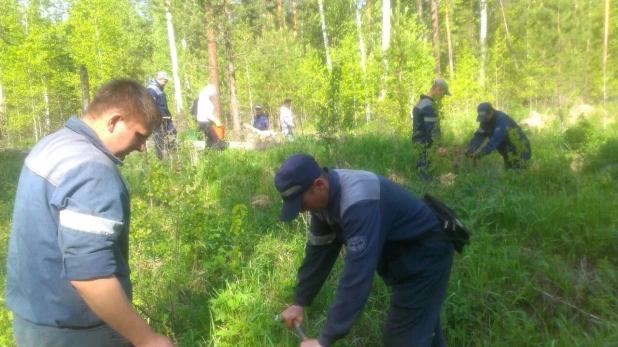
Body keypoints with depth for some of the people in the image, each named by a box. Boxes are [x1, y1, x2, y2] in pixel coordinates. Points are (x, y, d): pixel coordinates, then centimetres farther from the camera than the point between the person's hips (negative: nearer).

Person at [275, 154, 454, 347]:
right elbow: (318, 251, 3)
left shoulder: (358, 201, -37)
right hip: (402, 252, 9)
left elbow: (356, 276, -38)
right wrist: (299, 302, 6)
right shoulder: (326, 195, -8)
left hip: (425, 253, -8)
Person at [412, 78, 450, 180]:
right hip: (426, 146, -10)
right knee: (427, 178, -6)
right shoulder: (428, 106, -18)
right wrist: (438, 147, -18)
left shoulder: (421, 102, 15)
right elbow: (431, 130, -22)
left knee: (423, 175, 14)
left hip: (420, 144, 10)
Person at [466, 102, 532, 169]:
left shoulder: (502, 120, -28)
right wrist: (471, 150, -30)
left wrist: (483, 152, -51)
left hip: (520, 151, -8)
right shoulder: (485, 121, -4)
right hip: (509, 153, 8)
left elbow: (496, 139, -41)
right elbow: (479, 136, -12)